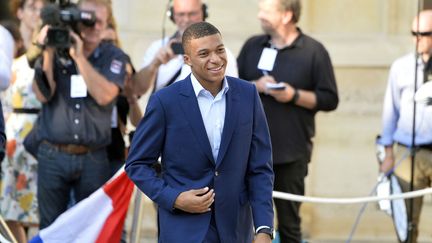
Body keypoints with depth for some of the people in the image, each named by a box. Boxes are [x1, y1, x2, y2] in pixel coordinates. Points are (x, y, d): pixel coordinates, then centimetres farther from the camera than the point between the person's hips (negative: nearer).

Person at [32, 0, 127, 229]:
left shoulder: (113, 56, 1)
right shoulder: (55, 51, 3)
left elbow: (104, 95, -14)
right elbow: (43, 94, -6)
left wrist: (79, 56, -17)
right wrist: (48, 52, -14)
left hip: (93, 158, 0)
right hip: (53, 156, 0)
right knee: (50, 227, 5)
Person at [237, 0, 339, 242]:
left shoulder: (313, 51, -1)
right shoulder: (252, 46, 10)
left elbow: (329, 99, -2)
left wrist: (294, 95, -15)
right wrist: (254, 86, -8)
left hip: (291, 153, -3)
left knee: (289, 222, 5)